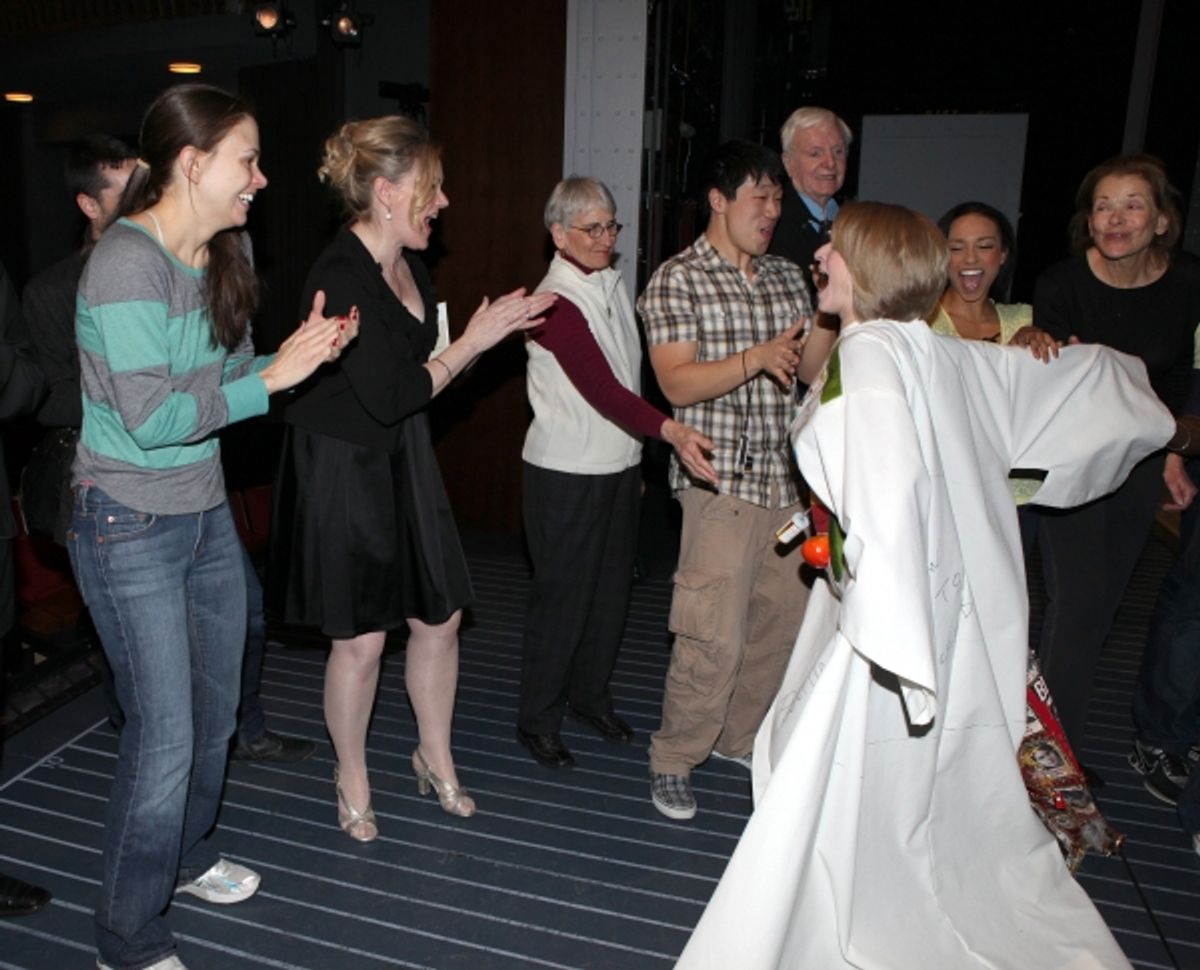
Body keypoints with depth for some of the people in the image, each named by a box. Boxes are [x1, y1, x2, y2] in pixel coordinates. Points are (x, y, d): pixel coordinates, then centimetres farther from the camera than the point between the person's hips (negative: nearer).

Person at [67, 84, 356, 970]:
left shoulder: (226, 252, 5)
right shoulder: (127, 261, -20)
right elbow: (150, 417, -25)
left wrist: (306, 350, -6)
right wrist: (270, 376, -22)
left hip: (207, 512, 8)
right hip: (130, 527, -8)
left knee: (216, 711, 19)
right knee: (165, 735, -2)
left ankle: (186, 857, 44)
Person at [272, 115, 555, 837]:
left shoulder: (410, 267, 6)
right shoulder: (340, 276, -21)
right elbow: (386, 396, -25)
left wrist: (501, 325, 0)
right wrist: (471, 344, -18)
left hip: (407, 464, 8)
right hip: (344, 471, -8)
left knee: (441, 616, 12)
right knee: (361, 638, 6)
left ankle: (436, 758, 35)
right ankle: (353, 780, 30)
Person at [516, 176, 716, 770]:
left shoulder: (612, 285, 10)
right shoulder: (555, 302, -17)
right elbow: (600, 387, -28)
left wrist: (637, 458, 15)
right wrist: (671, 431, -40)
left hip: (619, 465, 8)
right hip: (566, 474, -8)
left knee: (612, 588, 15)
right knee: (562, 596, 2)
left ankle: (590, 696, 35)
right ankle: (537, 720, 19)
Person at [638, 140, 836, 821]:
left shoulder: (788, 277, 16)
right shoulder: (678, 279, -3)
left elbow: (812, 369, 11)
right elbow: (678, 382, -12)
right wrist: (757, 357, -24)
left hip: (787, 478, 7)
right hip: (721, 480, -6)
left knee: (783, 621, 12)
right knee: (714, 637, -7)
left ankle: (742, 737, 32)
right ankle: (674, 760, 13)